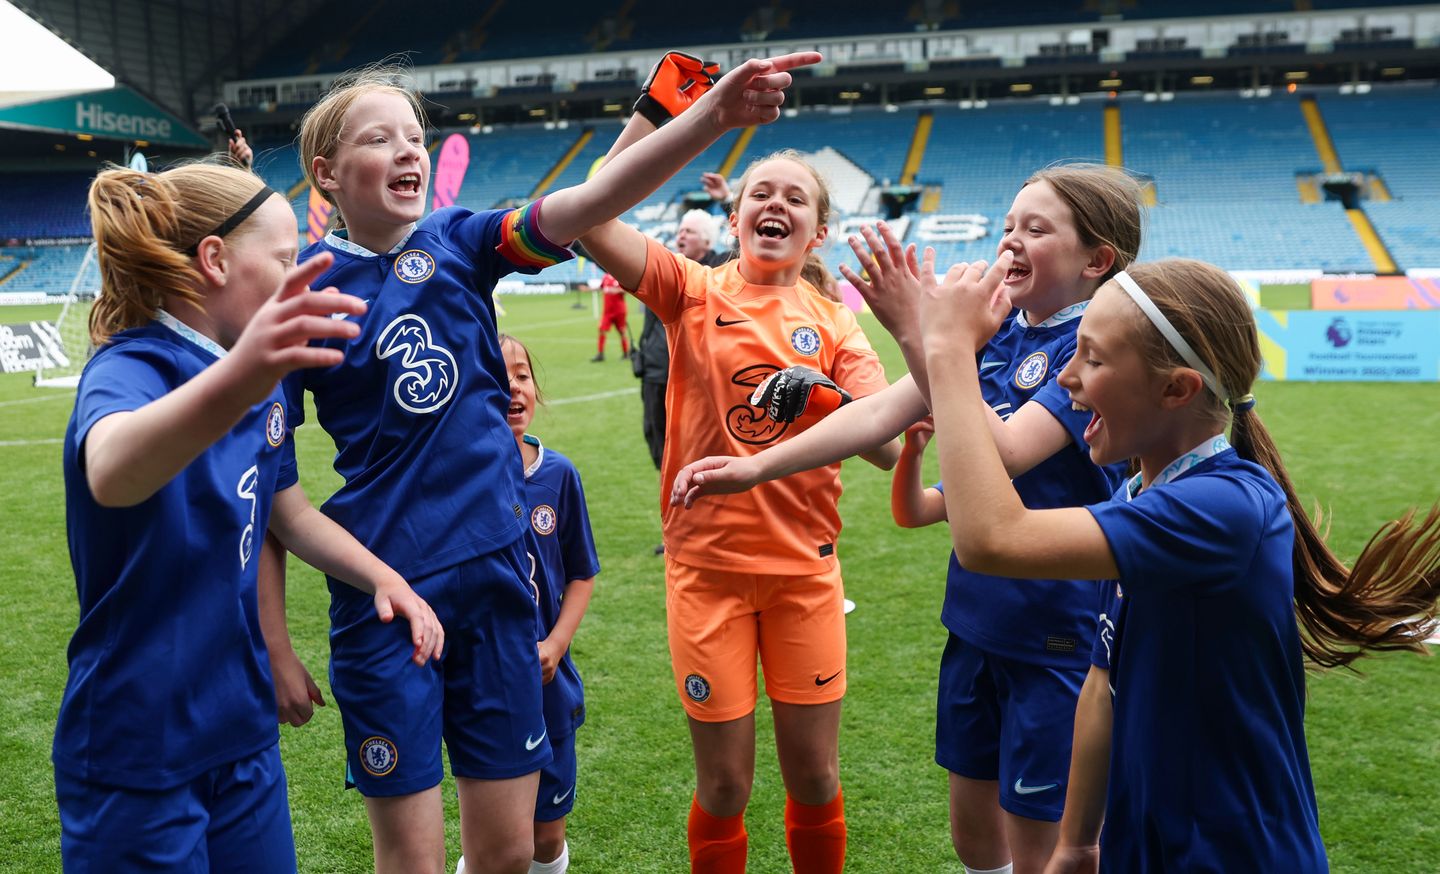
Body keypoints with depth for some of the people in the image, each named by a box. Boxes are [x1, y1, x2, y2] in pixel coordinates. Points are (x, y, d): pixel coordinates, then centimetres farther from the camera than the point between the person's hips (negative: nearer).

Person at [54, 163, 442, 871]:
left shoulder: (261, 389, 2)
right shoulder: (126, 371, -21)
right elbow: (112, 475, -46)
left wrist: (382, 577, 0)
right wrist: (233, 382, -65)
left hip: (244, 733, 7)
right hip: (137, 760, -7)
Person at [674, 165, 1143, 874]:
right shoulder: (994, 330, 3)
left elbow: (1000, 454, -31)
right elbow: (877, 414, -2)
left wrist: (916, 332, -34)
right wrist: (753, 468, -8)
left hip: (1059, 634, -6)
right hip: (976, 620, 7)